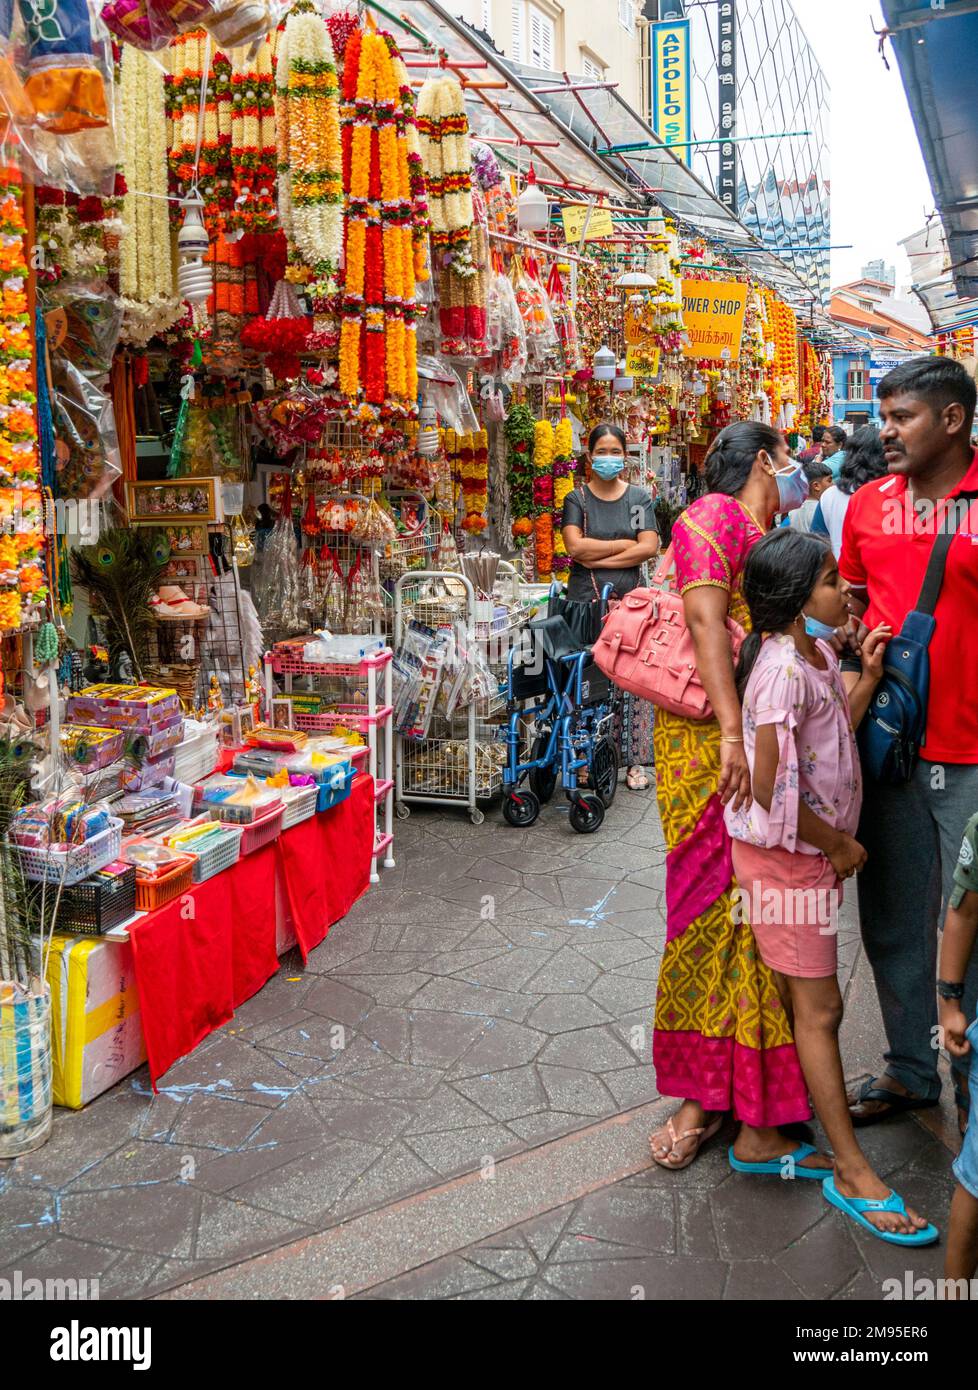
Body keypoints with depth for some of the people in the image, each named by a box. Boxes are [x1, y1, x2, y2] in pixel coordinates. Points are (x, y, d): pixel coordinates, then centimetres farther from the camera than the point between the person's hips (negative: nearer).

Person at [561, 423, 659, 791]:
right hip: (584, 600, 0)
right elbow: (575, 546, -8)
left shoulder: (640, 498, 9)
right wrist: (624, 544, -6)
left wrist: (598, 558, -9)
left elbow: (649, 547, -4)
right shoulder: (577, 499, 7)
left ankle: (635, 760, 7)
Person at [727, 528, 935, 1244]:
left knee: (799, 1005, 17)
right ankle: (853, 1173, 15)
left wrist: (868, 676, 2)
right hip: (785, 855, -9)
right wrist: (839, 845, -13)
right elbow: (770, 789, -25)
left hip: (813, 851, 9)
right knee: (820, 1010, 1)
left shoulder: (818, 649, 6)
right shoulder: (783, 666, -23)